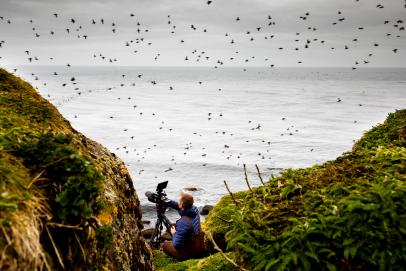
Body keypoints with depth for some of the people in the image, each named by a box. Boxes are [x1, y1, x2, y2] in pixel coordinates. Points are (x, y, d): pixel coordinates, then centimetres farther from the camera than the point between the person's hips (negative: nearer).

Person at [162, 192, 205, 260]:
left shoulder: (183, 223, -33)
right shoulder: (194, 210, -10)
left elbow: (177, 245, -25)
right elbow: (181, 207, 12)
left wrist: (174, 233, -8)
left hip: (190, 254, -7)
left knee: (165, 245, 12)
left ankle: (186, 259, 3)